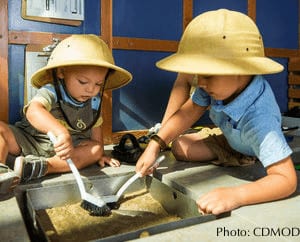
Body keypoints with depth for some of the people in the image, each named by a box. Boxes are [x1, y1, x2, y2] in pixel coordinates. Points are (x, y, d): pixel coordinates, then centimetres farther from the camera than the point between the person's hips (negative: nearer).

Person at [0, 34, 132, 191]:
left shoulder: (94, 101, -9)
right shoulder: (51, 92, -25)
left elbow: (95, 126, 8)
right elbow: (33, 111, -46)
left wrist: (99, 153, 8)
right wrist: (61, 132, -62)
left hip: (59, 148, 4)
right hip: (29, 140, -4)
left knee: (95, 149, -19)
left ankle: (42, 166, -31)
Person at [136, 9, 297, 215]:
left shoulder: (259, 118, -47)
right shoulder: (218, 83, -30)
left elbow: (287, 180, -47)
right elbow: (189, 112, -17)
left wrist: (235, 196, -61)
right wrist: (155, 145, -25)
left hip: (258, 155, -4)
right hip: (231, 142, 5)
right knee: (180, 147, -6)